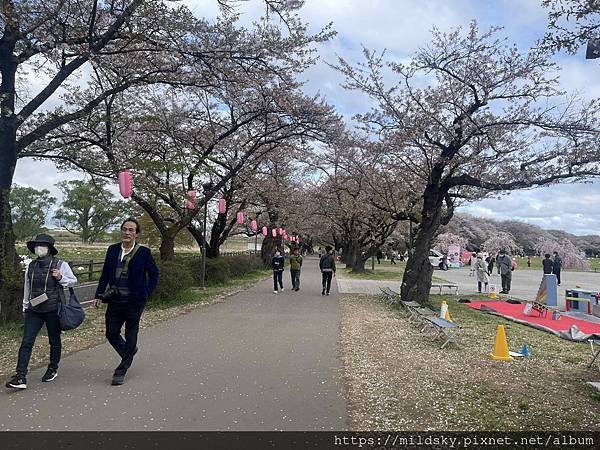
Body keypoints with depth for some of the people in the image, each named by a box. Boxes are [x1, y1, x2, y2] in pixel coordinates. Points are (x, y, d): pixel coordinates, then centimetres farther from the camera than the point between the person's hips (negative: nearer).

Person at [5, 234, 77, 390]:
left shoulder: (60, 265, -6)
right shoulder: (30, 266, 6)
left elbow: (73, 281, 2)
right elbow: (27, 287, 17)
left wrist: (60, 278, -17)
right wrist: (25, 307, 23)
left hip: (53, 310, -3)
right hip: (34, 310, 3)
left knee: (54, 341, 10)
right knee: (26, 342, -5)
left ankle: (53, 370, 30)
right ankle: (20, 377, -3)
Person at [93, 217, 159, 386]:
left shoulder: (143, 252, -8)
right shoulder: (112, 249, 4)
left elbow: (154, 273, 2)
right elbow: (105, 274, 10)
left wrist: (146, 293, -3)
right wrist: (99, 295, 4)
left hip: (134, 301, -4)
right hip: (115, 299, 4)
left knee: (130, 336, 6)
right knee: (111, 334, 10)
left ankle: (121, 370, 21)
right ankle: (129, 352, 38)